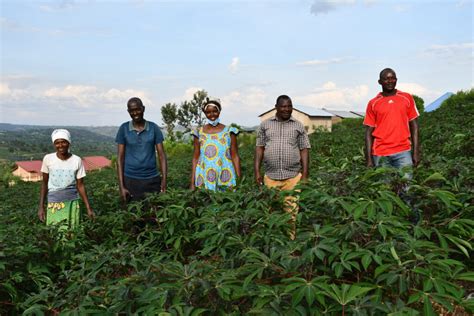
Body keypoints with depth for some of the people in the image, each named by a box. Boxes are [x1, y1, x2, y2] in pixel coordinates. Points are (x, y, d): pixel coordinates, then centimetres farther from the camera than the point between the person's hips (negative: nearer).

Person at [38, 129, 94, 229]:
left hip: (71, 203, 0)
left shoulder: (77, 160, -4)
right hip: (53, 204, 0)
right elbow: (44, 183, 6)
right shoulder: (48, 159, -4)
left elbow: (80, 186, 1)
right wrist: (41, 206, 3)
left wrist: (88, 207, -1)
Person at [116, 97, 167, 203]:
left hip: (152, 179, 0)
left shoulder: (154, 128, 2)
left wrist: (164, 180, -9)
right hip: (130, 180, 0)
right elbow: (120, 158, 0)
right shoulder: (124, 129, 1)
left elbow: (161, 155, 1)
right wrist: (121, 186, -6)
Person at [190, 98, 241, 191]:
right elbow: (195, 158, 8)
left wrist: (239, 179, -4)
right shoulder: (199, 133, 7)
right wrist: (192, 183, 3)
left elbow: (235, 156, 3)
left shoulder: (229, 131, 5)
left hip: (225, 179, -1)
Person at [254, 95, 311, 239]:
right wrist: (257, 171, 0)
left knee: (291, 213, 0)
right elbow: (259, 148, 8)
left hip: (293, 176, 0)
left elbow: (304, 150, 6)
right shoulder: (265, 124, 10)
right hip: (270, 176, 1)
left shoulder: (298, 126, 8)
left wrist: (305, 175, -1)